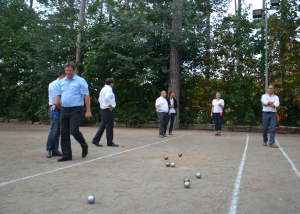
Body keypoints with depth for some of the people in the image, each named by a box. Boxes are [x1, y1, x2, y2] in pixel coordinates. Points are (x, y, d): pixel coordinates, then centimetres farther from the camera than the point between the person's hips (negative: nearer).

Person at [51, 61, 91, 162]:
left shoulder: (80, 81, -3)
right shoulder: (62, 82, 15)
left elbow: (86, 96, -8)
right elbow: (58, 95, 19)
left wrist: (88, 111, -13)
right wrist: (54, 104, 0)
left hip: (75, 109, -6)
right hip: (64, 110, 6)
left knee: (74, 130, -14)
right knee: (64, 132, 4)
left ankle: (84, 147, 13)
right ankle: (67, 155, 14)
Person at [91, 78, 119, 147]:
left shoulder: (103, 89, 19)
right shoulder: (109, 89, -10)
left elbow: (99, 99, 24)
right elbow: (107, 97, -27)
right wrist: (110, 105, -20)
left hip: (103, 109, 9)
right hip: (108, 109, -9)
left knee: (103, 125, 12)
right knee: (109, 126, -3)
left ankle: (95, 140, 11)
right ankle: (110, 142, 4)